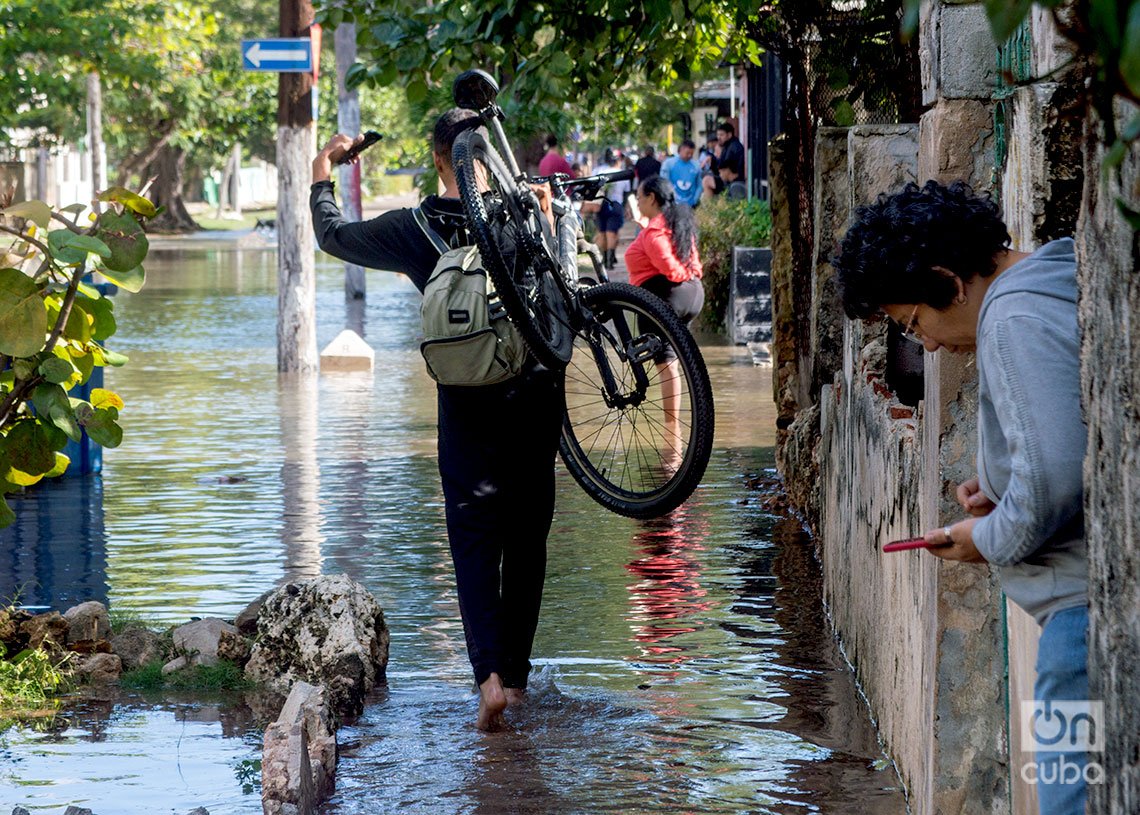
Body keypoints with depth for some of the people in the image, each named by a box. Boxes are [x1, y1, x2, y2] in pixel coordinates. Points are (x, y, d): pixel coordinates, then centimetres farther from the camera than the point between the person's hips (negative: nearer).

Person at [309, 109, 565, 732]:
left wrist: (321, 173, 26)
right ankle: (517, 673, 18)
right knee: (527, 538, 12)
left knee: (474, 536, -1)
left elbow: (333, 234, 11)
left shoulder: (413, 229, -4)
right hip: (537, 392, 2)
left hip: (468, 401, -2)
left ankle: (490, 673, -19)